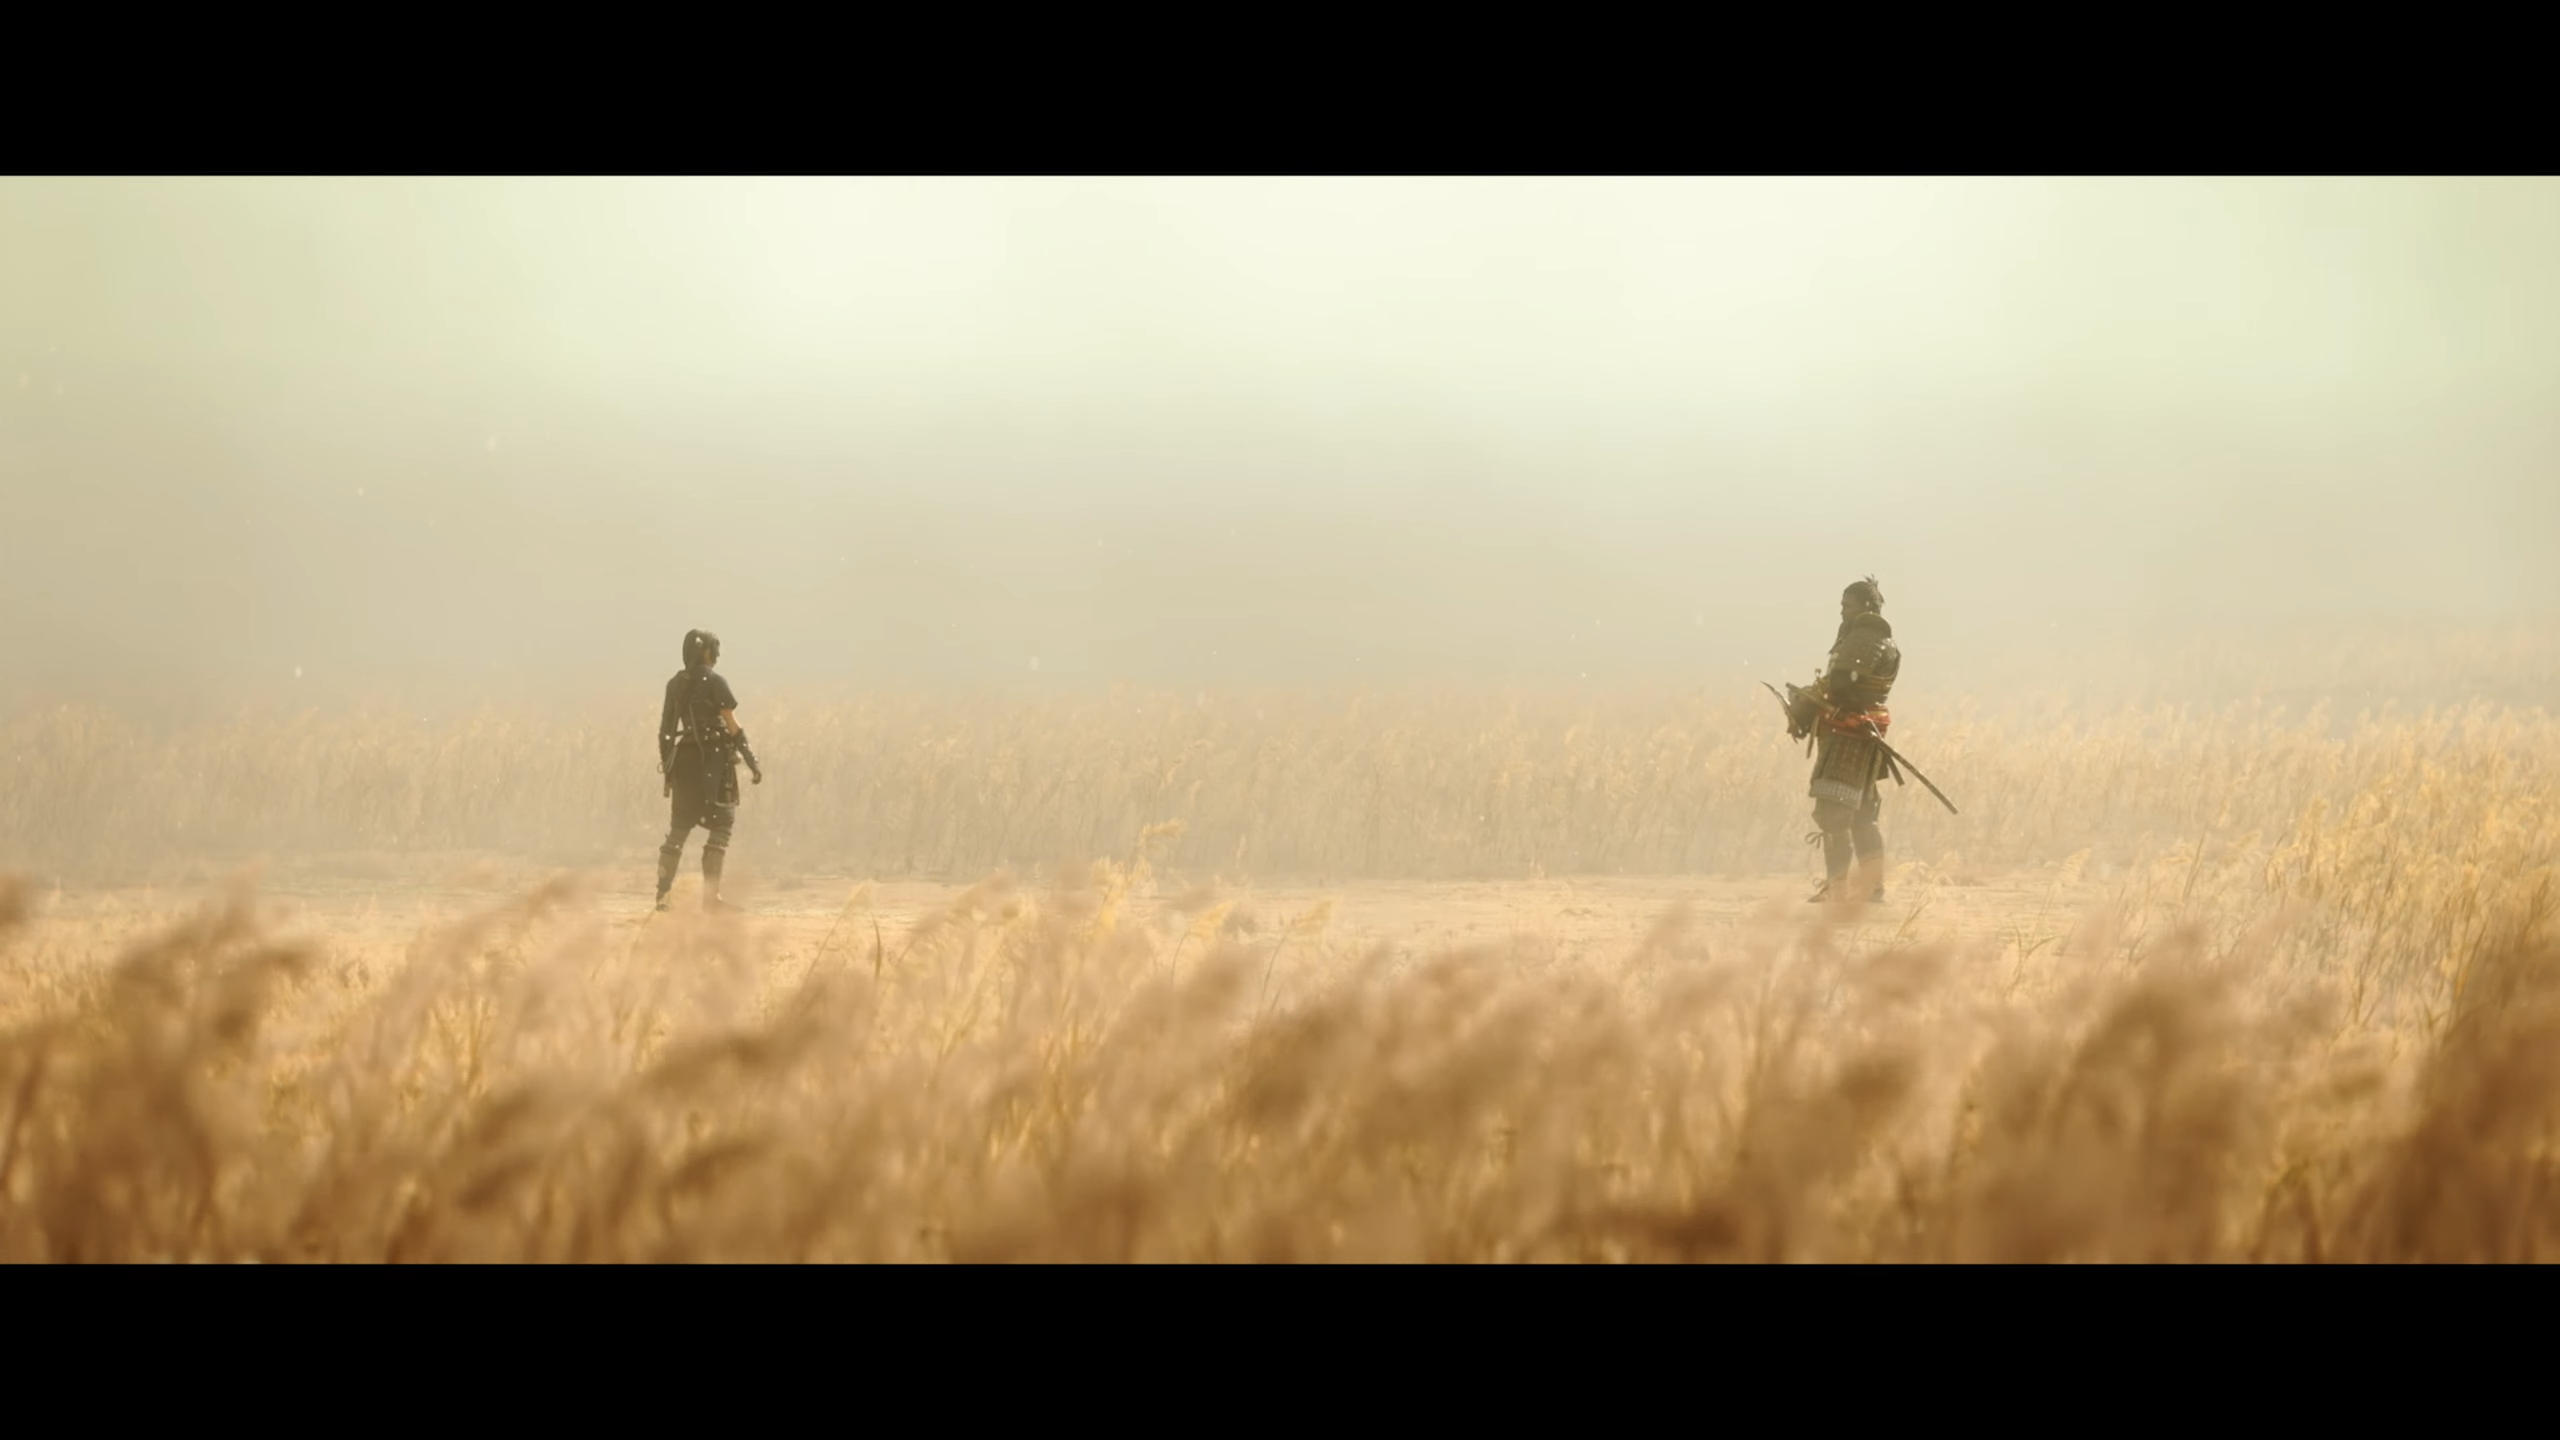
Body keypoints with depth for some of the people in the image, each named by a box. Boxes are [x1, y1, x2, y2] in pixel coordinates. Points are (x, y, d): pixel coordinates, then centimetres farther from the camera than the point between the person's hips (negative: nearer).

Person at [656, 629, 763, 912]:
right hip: (713, 759, -6)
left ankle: (663, 894, 6)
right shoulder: (715, 681, -8)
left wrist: (666, 762, 18)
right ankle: (710, 896, -9)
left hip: (684, 759, 6)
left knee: (678, 829, 10)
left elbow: (665, 729, 10)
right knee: (721, 826, -2)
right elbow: (732, 727, -11)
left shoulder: (676, 684, 10)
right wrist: (752, 761, -8)